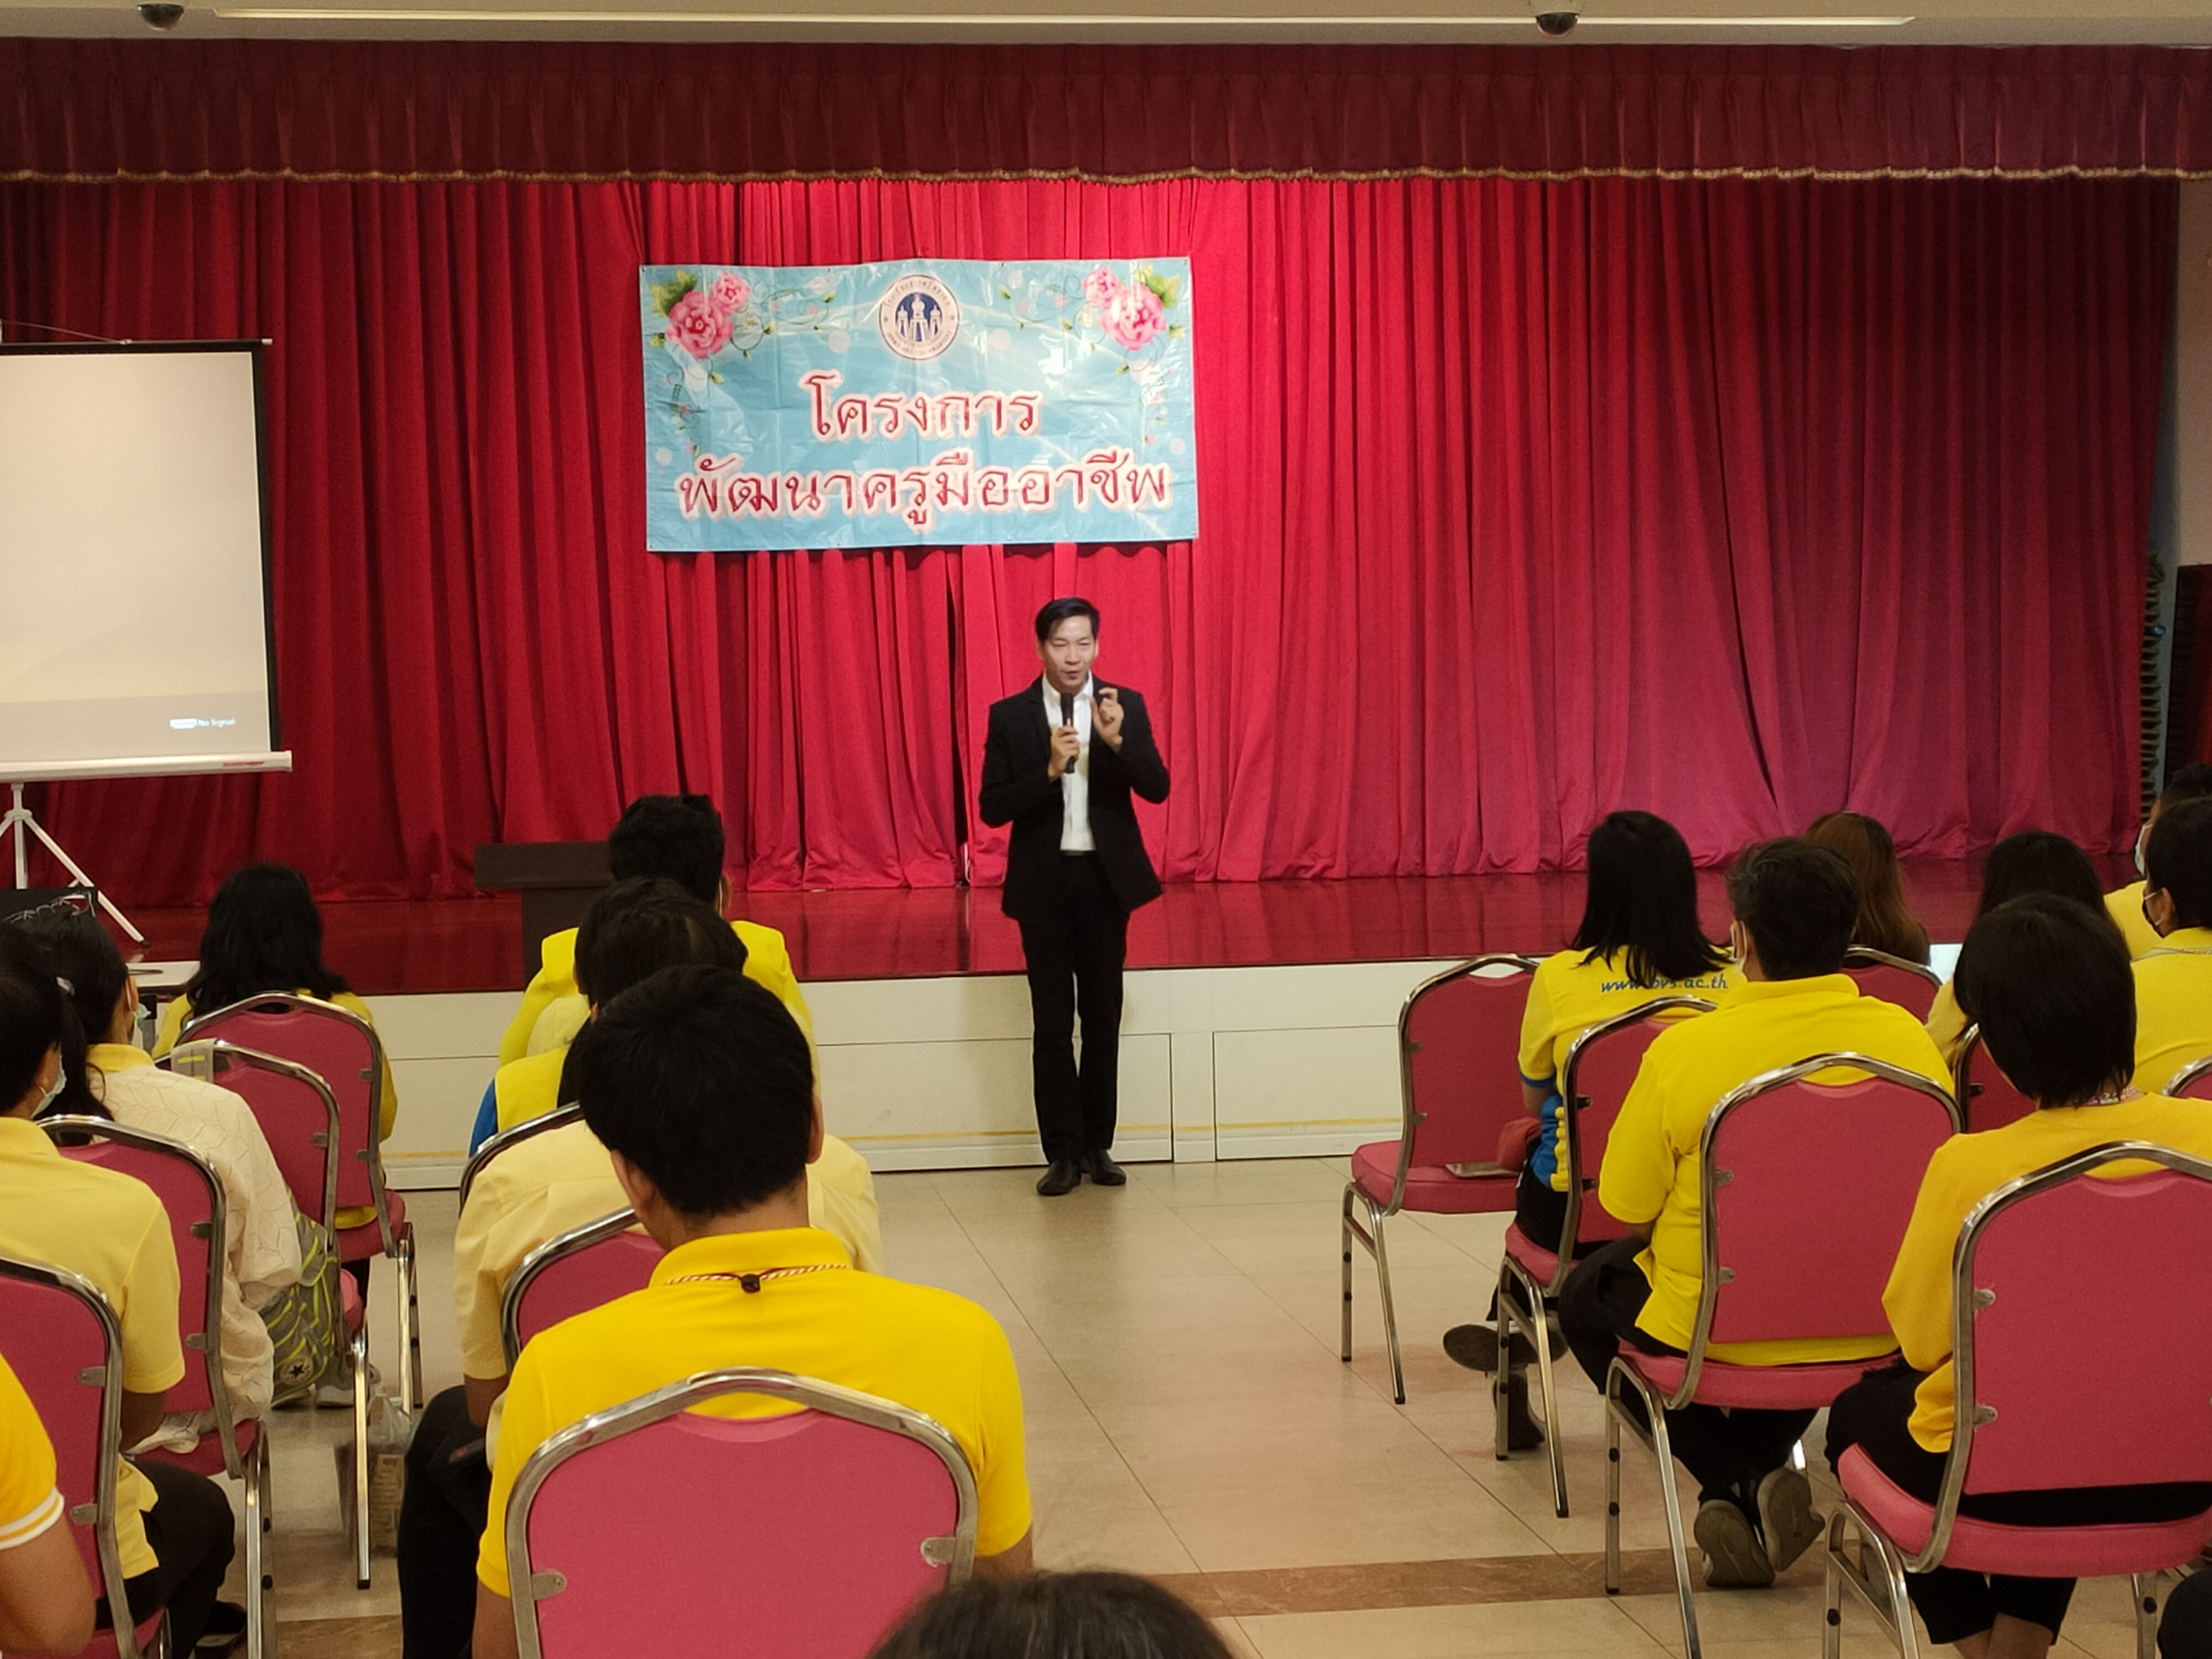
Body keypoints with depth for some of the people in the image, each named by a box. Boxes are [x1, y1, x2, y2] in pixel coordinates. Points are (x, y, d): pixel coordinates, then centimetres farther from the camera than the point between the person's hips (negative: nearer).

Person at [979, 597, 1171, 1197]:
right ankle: (1063, 1153, 5)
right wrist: (1049, 770, -20)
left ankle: (1097, 1146, 16)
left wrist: (1117, 740, -23)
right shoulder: (1010, 716, -2)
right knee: (1052, 1023, 1)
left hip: (1106, 878, 1)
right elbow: (993, 809, -7)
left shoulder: (1126, 707, 1)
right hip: (1044, 883, -1)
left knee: (1103, 1017, 7)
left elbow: (1157, 788, -7)